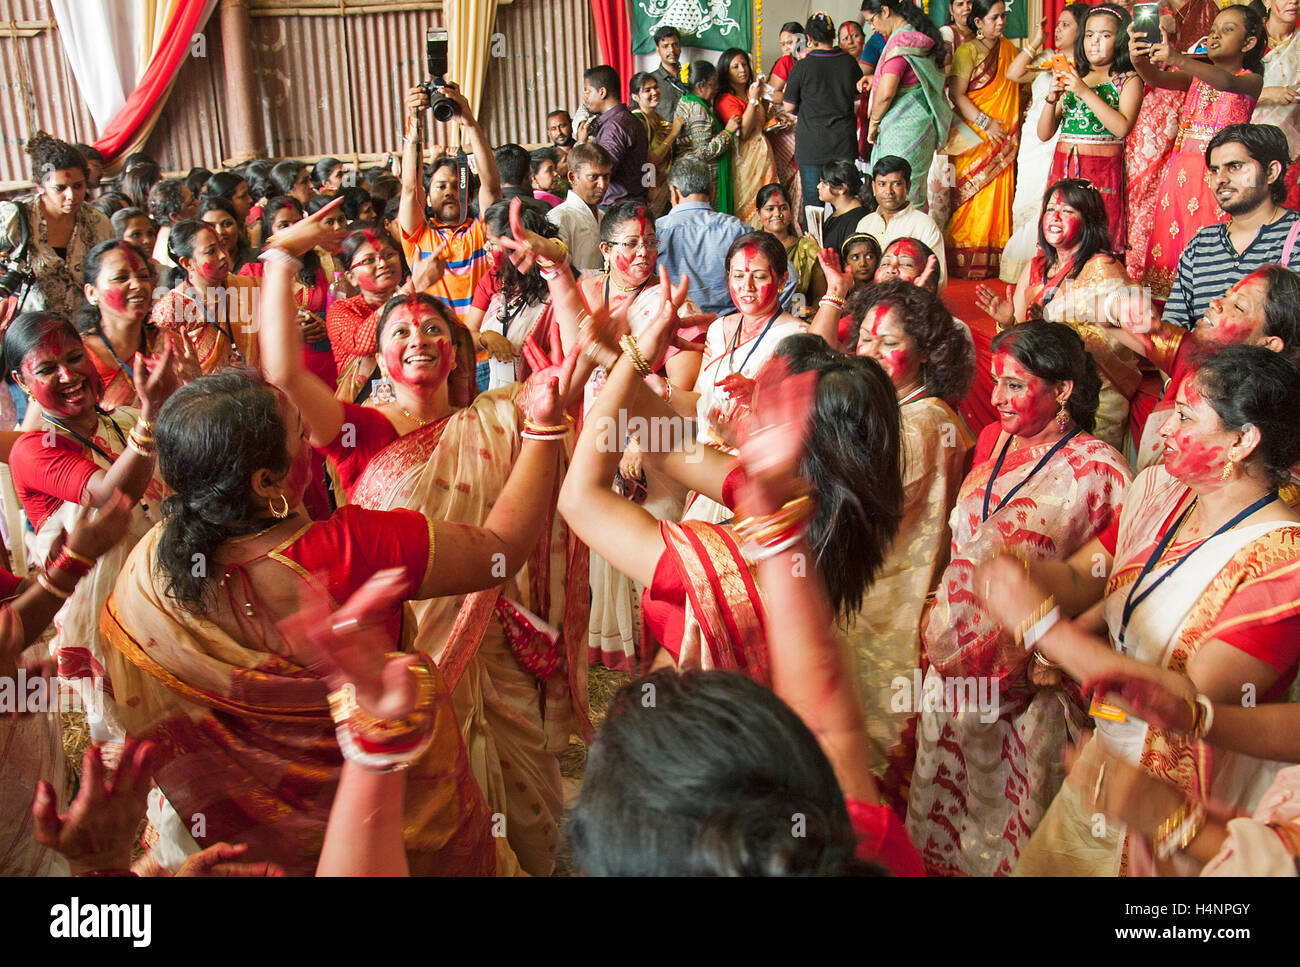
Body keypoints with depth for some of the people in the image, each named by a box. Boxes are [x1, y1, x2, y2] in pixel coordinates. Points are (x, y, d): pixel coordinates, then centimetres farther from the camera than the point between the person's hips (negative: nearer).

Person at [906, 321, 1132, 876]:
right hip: (954, 658, 6)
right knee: (940, 803, 21)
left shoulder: (1097, 471, -17)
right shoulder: (993, 440, 3)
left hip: (1025, 675, -6)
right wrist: (941, 619, 12)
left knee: (1006, 817, 13)